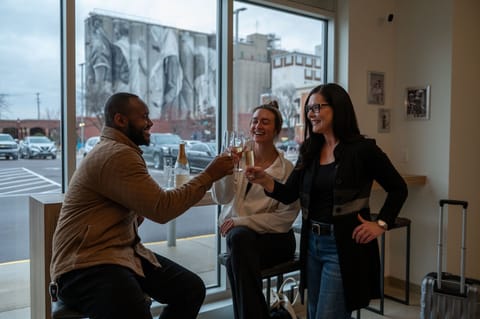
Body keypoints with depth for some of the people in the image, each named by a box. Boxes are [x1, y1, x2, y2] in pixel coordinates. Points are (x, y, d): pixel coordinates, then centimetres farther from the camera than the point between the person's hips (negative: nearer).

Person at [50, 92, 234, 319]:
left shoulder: (118, 151, 19)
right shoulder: (117, 155, -16)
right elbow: (162, 209, -18)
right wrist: (209, 176, -11)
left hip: (123, 250, 10)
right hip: (87, 264, -10)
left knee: (192, 288, -3)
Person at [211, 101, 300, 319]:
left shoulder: (287, 169, -4)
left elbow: (285, 218, -7)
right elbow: (221, 198, -8)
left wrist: (243, 221, -15)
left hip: (274, 237, -2)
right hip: (239, 232, 2)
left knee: (235, 262, -32)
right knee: (239, 236, -34)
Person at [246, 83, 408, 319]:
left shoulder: (362, 149, -11)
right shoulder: (310, 151, 6)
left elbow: (398, 188, -3)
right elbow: (289, 194, 1)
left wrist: (381, 225, -10)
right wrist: (264, 180, -16)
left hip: (343, 247, -6)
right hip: (312, 244, 7)